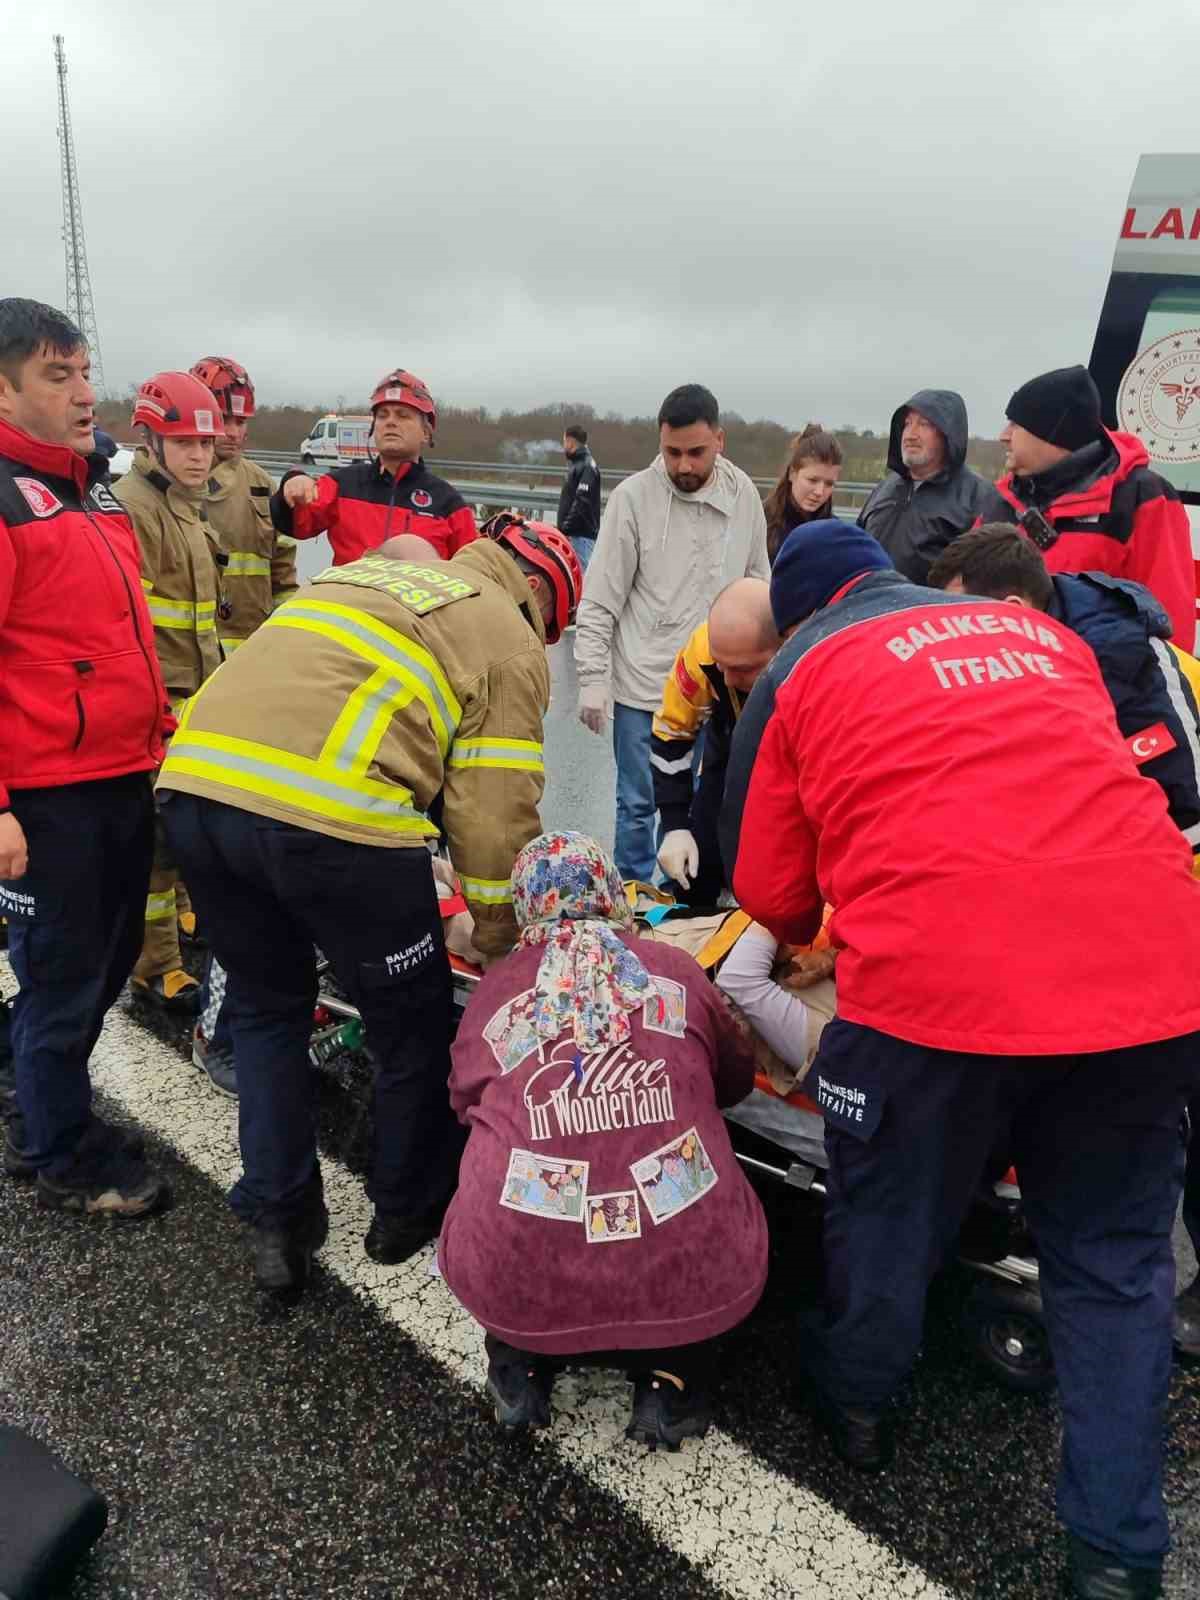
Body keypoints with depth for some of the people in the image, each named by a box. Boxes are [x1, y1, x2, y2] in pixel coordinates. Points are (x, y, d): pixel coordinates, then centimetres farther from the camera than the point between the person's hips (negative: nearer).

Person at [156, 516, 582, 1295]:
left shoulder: (372, 569, 30)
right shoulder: (511, 641, 11)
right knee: (413, 1024, 17)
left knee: (265, 1008, 26)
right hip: (331, 813, -6)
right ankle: (411, 1211, 36)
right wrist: (497, 935, 17)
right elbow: (495, 808, 5)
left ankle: (278, 1222, 31)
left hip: (196, 783, 7)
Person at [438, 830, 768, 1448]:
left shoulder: (493, 990, 4)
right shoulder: (676, 969, 5)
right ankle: (672, 1374, 13)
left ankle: (520, 1359, 16)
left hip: (517, 1283, 1)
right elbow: (737, 1079, 21)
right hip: (692, 1276, 0)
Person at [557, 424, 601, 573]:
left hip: (582, 535, -10)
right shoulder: (575, 464, 19)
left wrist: (565, 528, -19)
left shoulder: (587, 467, -11)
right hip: (573, 534, 10)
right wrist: (563, 528, 16)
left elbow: (581, 503, -20)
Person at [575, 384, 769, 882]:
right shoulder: (633, 496, -8)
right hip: (642, 684, -3)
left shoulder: (744, 495, 3)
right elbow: (599, 602, -6)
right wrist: (593, 677, -11)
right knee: (637, 804, 7)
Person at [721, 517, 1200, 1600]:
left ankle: (856, 1406, 46)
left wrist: (804, 930, 35)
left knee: (890, 1216, 22)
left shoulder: (797, 673, 11)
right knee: (1112, 1256, 22)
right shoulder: (1038, 630, 23)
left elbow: (772, 891, 12)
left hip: (938, 977, -3)